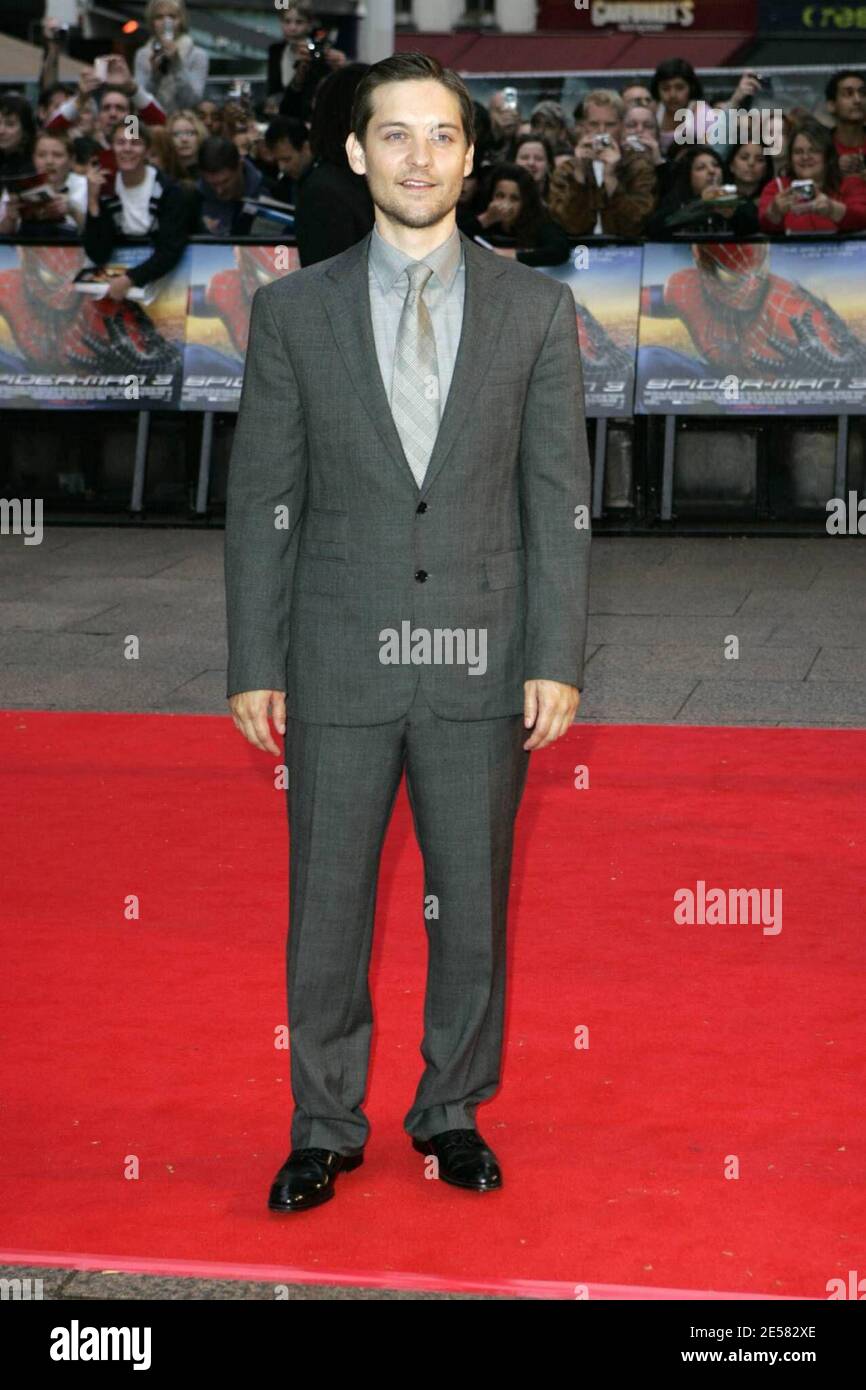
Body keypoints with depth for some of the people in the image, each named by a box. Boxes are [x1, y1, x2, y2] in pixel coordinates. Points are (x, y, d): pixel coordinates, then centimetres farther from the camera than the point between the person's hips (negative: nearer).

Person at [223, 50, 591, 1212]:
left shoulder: (536, 310, 3)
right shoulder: (292, 310, 2)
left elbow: (558, 498, 1)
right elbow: (261, 499, 3)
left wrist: (556, 659, -5)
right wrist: (254, 665, -1)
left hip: (482, 665, 0)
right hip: (338, 664, 0)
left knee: (473, 905, 10)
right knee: (326, 907, 7)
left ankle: (452, 1110, 28)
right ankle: (325, 1127, 23)